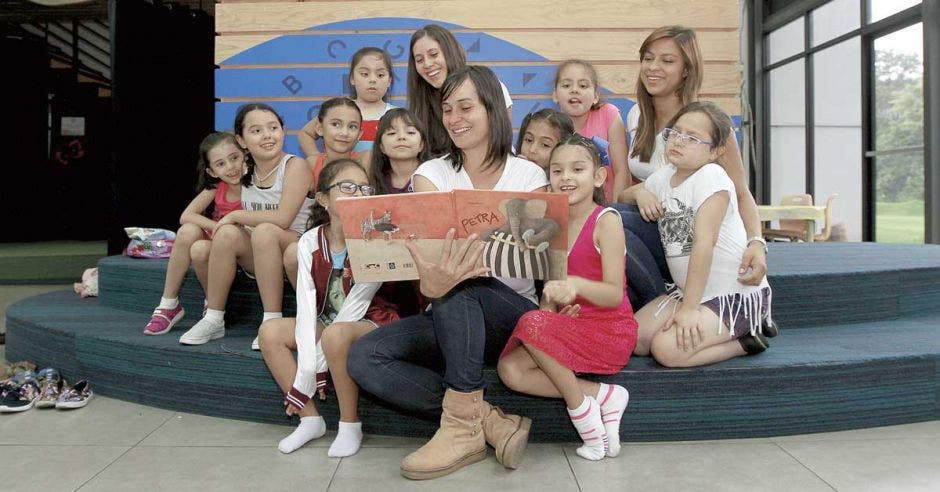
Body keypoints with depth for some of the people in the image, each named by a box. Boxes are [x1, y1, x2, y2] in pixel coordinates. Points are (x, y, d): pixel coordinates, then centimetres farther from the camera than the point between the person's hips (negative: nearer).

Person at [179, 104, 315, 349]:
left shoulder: (295, 166, -10)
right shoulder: (244, 172, 10)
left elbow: (283, 219, -22)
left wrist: (235, 216, -13)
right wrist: (225, 226, -8)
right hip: (257, 258, 5)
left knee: (265, 231, -32)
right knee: (228, 234, -21)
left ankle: (272, 320, -28)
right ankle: (213, 319, -10)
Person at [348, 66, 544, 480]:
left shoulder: (528, 175, 0)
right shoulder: (431, 174, 3)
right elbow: (421, 250, -14)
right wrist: (430, 284, -42)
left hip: (513, 314, -3)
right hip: (451, 317, 3)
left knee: (459, 287, -36)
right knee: (363, 357, -22)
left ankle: (464, 423, -29)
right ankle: (490, 420, -23)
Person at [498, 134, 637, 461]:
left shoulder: (605, 221, -10)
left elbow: (614, 294, -18)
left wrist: (575, 285, -37)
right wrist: (550, 304, -9)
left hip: (610, 329, -7)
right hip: (570, 326, 7)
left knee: (531, 323, -29)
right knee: (509, 369, -16)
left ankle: (580, 407, -13)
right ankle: (603, 396, -11)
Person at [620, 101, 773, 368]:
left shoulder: (711, 177, -18)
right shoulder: (663, 176, 6)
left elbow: (704, 244, -23)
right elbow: (624, 196, 23)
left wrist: (688, 308, -24)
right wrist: (640, 191, -3)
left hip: (737, 293, -8)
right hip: (687, 289, 8)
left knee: (667, 349, -24)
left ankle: (745, 340, -2)